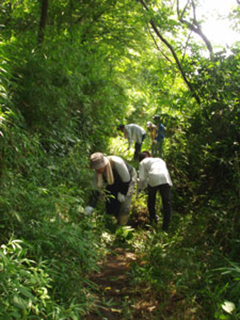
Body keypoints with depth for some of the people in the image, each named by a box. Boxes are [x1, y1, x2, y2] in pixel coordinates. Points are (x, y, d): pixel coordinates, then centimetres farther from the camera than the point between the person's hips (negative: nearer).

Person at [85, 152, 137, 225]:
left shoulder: (117, 163, -42)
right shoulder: (98, 171, -24)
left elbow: (127, 179, -28)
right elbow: (96, 188, -19)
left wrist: (122, 193, -19)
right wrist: (91, 206, -26)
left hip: (128, 178, -5)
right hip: (115, 182, 5)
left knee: (124, 206, -10)